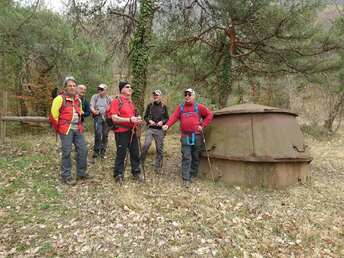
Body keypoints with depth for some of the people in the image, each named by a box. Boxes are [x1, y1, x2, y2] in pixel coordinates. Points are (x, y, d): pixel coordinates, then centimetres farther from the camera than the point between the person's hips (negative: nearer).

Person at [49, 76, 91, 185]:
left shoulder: (78, 100, 15)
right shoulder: (60, 99, -7)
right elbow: (53, 116, -7)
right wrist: (58, 128, 0)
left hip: (77, 129, 7)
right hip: (66, 129, -6)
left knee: (83, 150, 6)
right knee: (66, 152, -4)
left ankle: (81, 173, 20)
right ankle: (66, 176, 9)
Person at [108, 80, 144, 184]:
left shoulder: (130, 101, 13)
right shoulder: (116, 101, -9)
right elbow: (114, 118, -18)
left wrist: (137, 119, 3)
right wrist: (130, 120, -24)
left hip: (132, 131, 7)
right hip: (121, 132, -7)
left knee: (135, 152, 13)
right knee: (121, 154, 3)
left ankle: (136, 172, 28)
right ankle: (118, 175, 18)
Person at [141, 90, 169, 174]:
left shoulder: (164, 106, 6)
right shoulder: (150, 105, 7)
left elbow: (167, 118, 10)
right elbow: (145, 117, 11)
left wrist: (162, 122, -10)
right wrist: (149, 121, -8)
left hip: (160, 130, 1)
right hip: (150, 128, 0)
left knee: (159, 148, 3)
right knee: (146, 144, -20)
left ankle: (158, 167, 16)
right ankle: (141, 162, -1)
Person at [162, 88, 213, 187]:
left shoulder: (199, 107, 6)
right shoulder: (180, 107, 8)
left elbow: (209, 115, 11)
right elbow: (174, 117, -6)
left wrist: (203, 125, 1)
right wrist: (167, 125, -24)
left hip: (197, 136, 1)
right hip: (185, 136, 0)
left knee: (195, 157, 10)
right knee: (186, 157, -5)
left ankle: (192, 175, 25)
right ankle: (186, 179, -3)